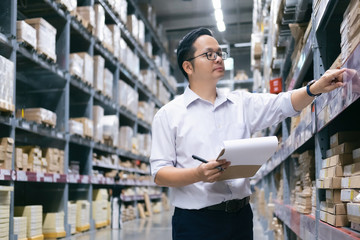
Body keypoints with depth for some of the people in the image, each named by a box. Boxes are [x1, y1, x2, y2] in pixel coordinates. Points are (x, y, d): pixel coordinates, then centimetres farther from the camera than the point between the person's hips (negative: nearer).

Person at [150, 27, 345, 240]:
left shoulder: (241, 103, 12)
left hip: (241, 216, 4)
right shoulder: (169, 114, -1)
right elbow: (159, 173, -6)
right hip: (196, 221, -4)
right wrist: (198, 175, -23)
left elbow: (283, 104, 0)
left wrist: (316, 88, -19)